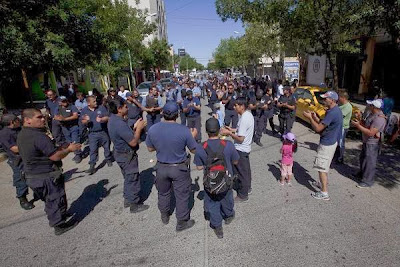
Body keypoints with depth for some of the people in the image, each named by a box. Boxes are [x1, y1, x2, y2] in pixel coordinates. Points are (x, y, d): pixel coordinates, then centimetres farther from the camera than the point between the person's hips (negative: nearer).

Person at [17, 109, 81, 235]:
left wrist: (59, 149, 10)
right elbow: (56, 156, -26)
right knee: (56, 200, 9)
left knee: (49, 200, 27)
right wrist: (69, 149, -10)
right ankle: (59, 225, 24)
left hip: (32, 176, 9)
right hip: (47, 178, -9)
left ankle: (53, 219, 45)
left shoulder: (21, 135, 6)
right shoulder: (39, 136, -27)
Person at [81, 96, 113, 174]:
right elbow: (83, 123, 3)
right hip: (92, 134, 0)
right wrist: (86, 121, -20)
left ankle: (109, 160, 34)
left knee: (107, 147, 13)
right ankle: (92, 166, 8)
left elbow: (107, 117, -6)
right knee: (93, 150, 1)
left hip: (103, 132, 0)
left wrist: (101, 119, -27)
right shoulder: (84, 110, 2)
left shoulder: (101, 107, -3)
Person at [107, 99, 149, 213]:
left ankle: (127, 199, 40)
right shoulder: (120, 124, -30)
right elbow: (133, 142, -27)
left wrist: (135, 127, 1)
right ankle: (134, 204, 22)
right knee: (133, 179, 6)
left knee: (128, 178, 24)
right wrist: (139, 128, -18)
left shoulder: (113, 119, 2)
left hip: (120, 153, 10)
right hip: (127, 156, -10)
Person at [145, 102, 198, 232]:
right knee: (182, 195, 16)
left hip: (161, 167, 3)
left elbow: (150, 149, 0)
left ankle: (165, 216, 48)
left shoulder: (152, 129, -15)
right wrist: (193, 136, 6)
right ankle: (182, 222, 33)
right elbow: (193, 150, -10)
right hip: (180, 168, -3)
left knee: (163, 193, 25)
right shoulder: (184, 130, -23)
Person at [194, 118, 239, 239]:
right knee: (226, 200, 29)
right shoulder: (228, 145, -23)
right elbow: (235, 161, -7)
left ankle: (218, 227, 34)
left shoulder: (200, 148, -23)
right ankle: (228, 216, 55)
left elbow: (199, 167, -11)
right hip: (226, 180, 2)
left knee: (212, 204, 22)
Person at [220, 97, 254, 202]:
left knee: (241, 172, 5)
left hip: (241, 149, -10)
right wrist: (233, 130, 8)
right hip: (245, 148, 10)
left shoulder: (244, 118, -26)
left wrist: (229, 133, -18)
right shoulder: (248, 114, 4)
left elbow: (240, 138, -26)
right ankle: (247, 188, 42)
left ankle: (243, 195, 21)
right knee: (245, 169, 24)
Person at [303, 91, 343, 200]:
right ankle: (323, 183, 41)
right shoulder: (335, 110, 8)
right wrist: (315, 117, 4)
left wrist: (310, 117, -15)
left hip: (327, 143, -11)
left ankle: (324, 193, 3)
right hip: (331, 141, 11)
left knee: (321, 167, -4)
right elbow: (323, 124, 12)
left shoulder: (332, 113, -25)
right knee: (325, 166, 24)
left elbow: (318, 128, -24)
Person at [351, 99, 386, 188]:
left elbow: (370, 133, -29)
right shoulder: (373, 114, 5)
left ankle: (367, 181, 14)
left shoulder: (379, 119, -26)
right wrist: (359, 122, -4)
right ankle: (362, 173, 45)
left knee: (369, 162, 1)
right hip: (366, 142, 10)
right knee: (363, 158, 25)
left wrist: (358, 125, -25)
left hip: (372, 144, -10)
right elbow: (367, 124, 16)